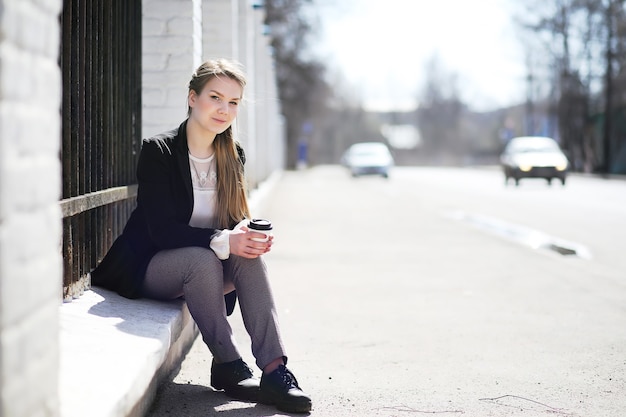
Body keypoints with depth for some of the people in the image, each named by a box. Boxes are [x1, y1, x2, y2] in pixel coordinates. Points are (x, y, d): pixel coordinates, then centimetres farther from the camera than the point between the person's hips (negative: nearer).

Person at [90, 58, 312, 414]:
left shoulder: (234, 156, 4)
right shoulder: (159, 151, -14)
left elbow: (234, 221, 4)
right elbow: (162, 230, -22)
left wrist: (247, 235, -21)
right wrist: (222, 241, -34)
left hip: (207, 266, 5)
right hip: (149, 268, -5)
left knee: (249, 254, -25)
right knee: (201, 258, -35)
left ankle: (274, 369, -33)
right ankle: (228, 367, -25)